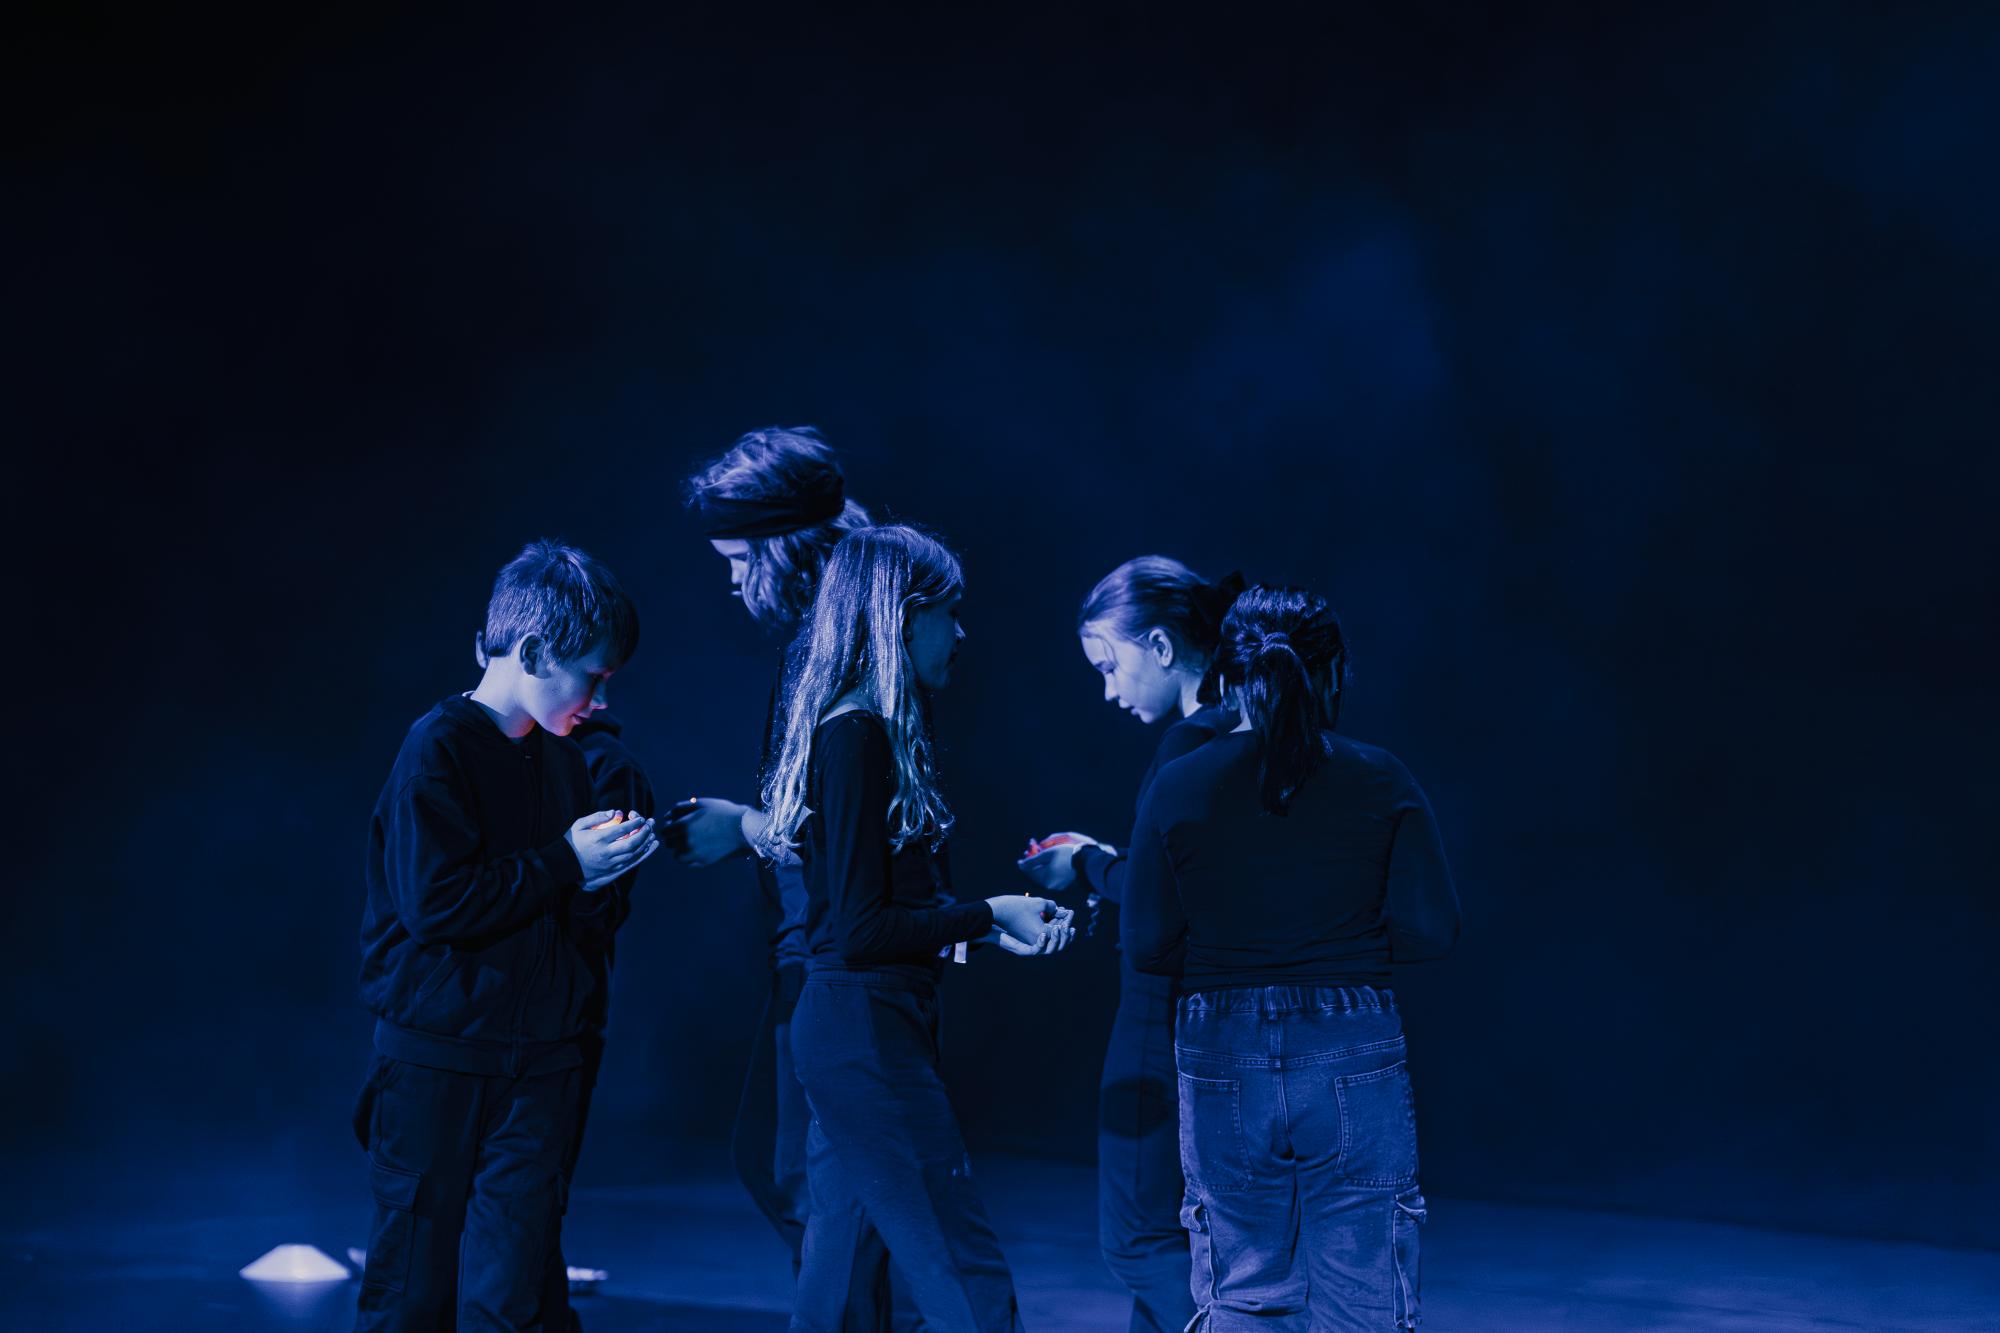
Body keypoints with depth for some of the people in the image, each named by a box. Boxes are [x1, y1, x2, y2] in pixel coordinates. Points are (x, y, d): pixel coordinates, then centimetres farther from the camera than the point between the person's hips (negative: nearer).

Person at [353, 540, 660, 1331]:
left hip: (540, 1064, 6)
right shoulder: (437, 747, -9)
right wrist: (566, 866, -13)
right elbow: (435, 903, -20)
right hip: (438, 1059, -5)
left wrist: (606, 876, -6)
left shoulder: (562, 760, 13)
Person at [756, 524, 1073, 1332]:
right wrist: (987, 914, -12)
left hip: (855, 1031, 10)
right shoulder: (856, 735, -15)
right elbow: (860, 927, -18)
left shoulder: (864, 730, 14)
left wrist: (995, 921, 17)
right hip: (864, 1031, -10)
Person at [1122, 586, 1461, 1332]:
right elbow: (1430, 929, -5)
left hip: (1224, 1072, 1)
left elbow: (1146, 946, -3)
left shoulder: (1179, 789, -3)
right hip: (1355, 1061, -1)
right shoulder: (1380, 784, -4)